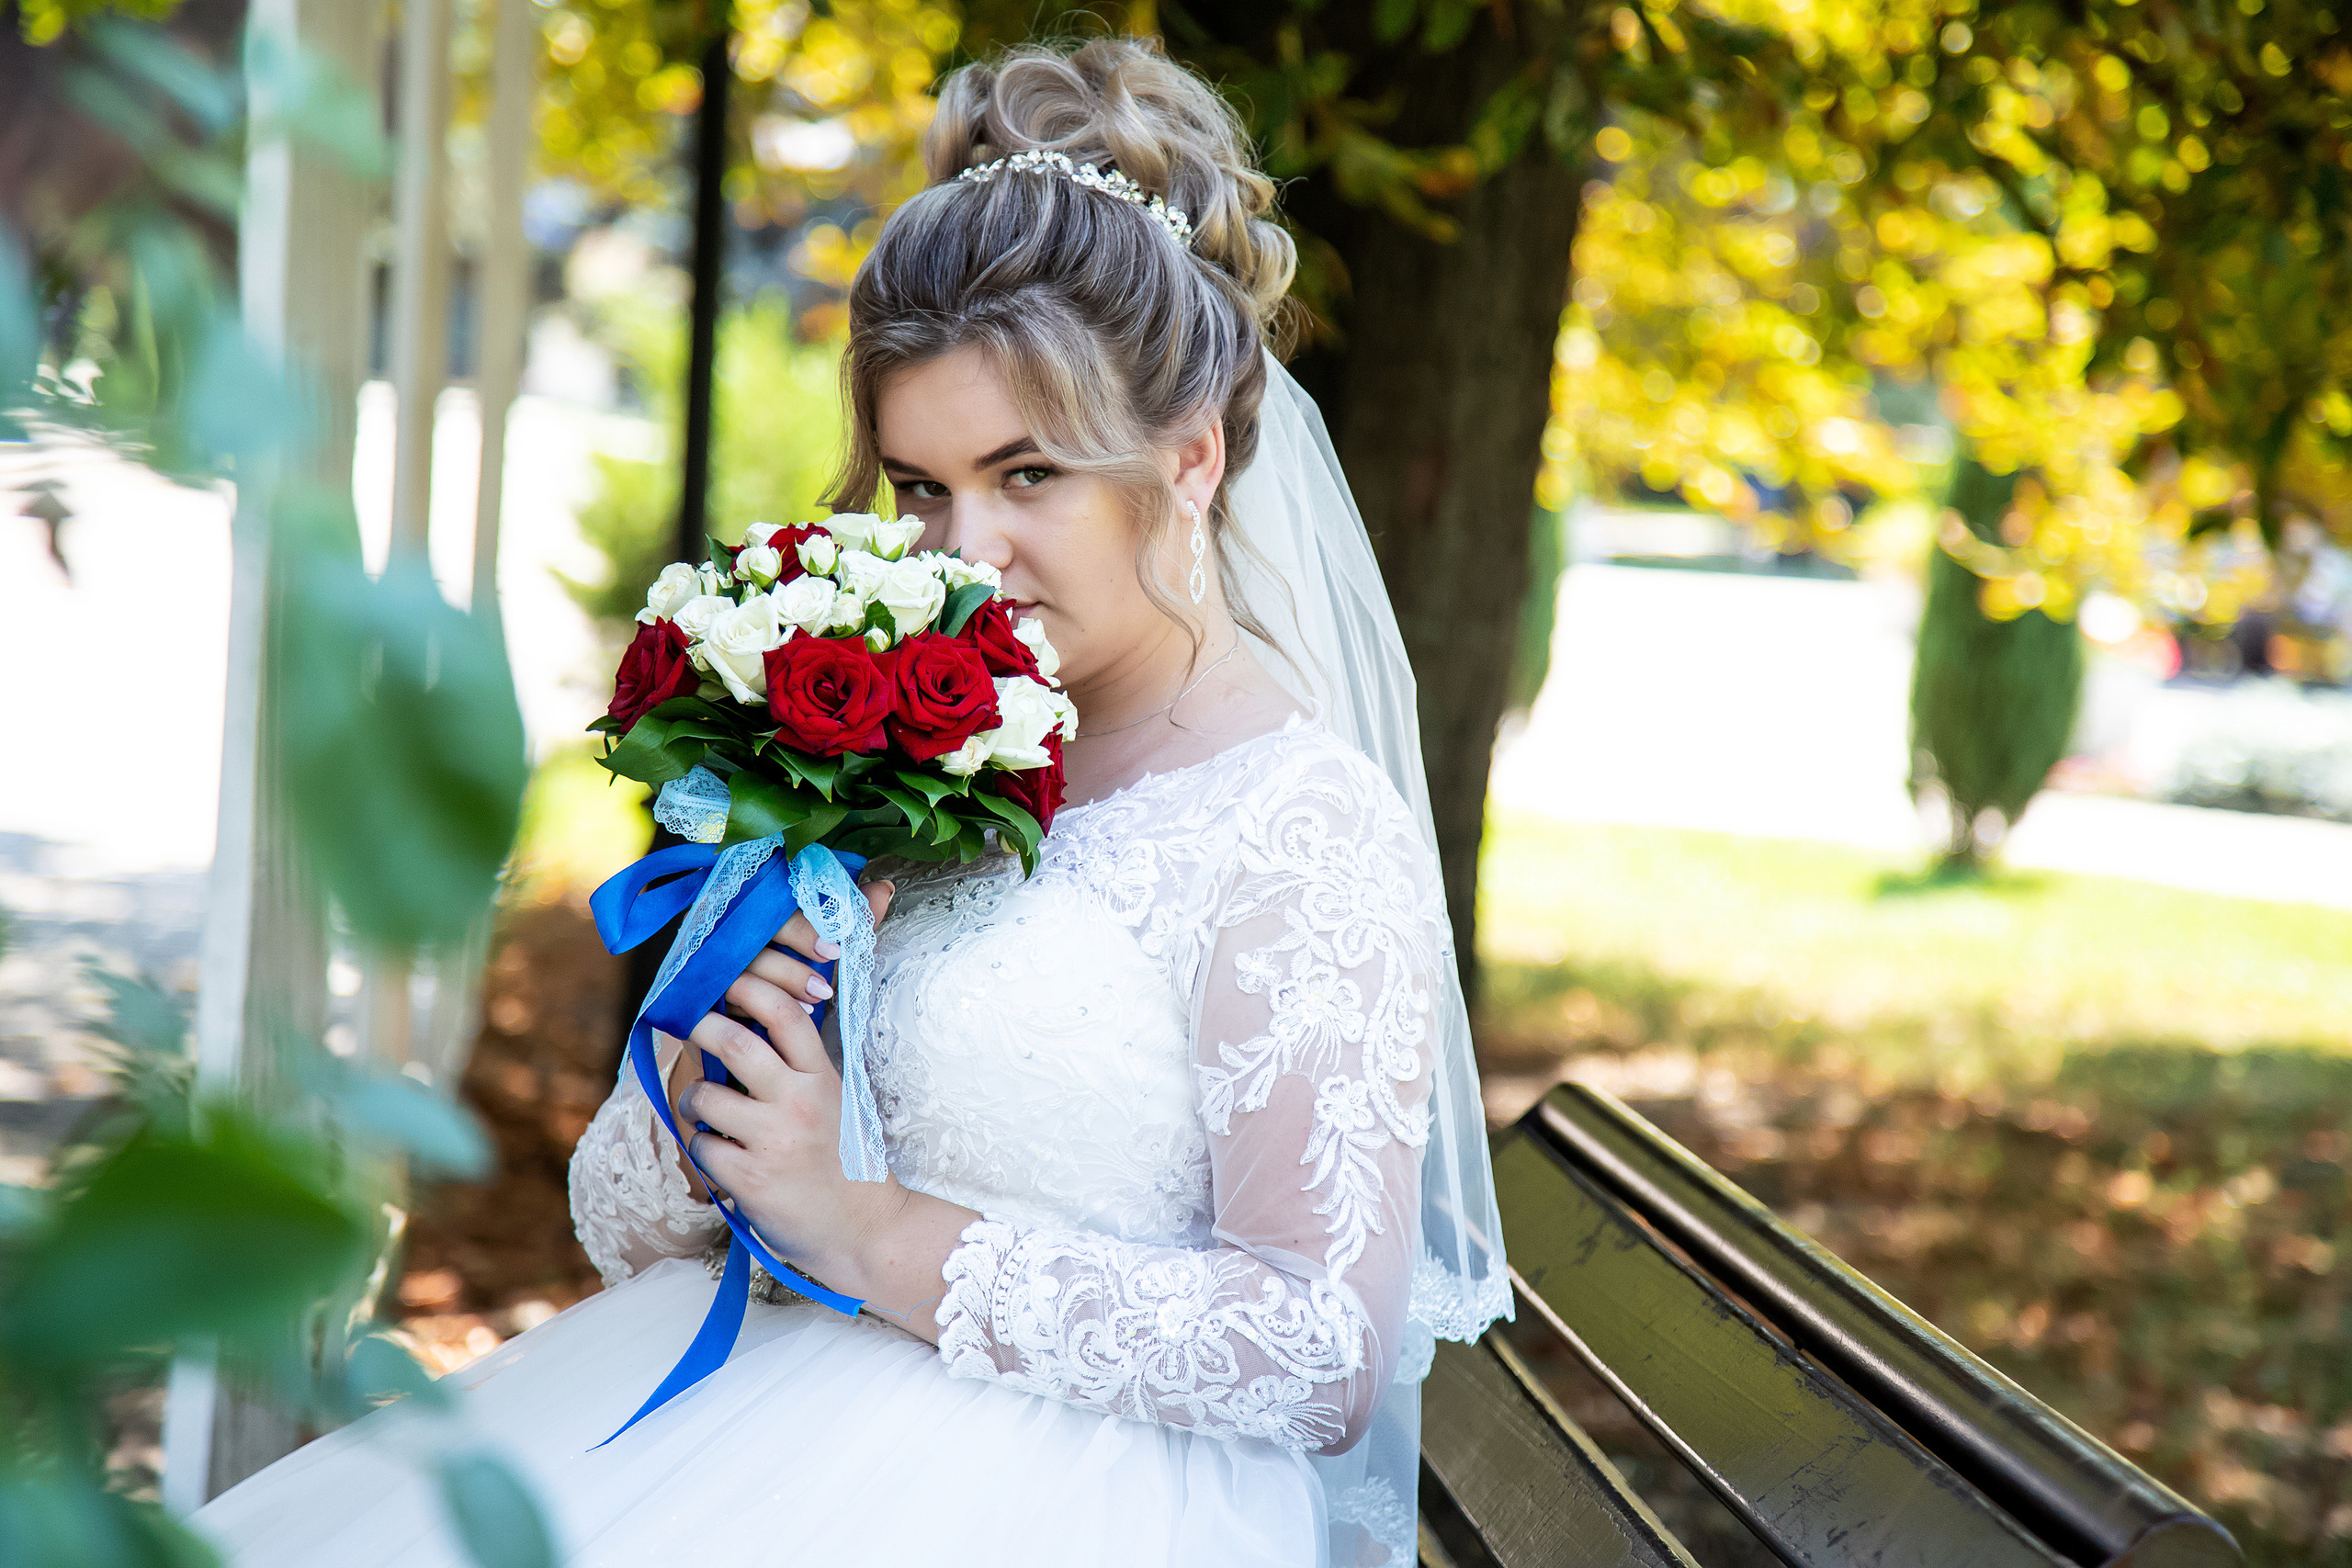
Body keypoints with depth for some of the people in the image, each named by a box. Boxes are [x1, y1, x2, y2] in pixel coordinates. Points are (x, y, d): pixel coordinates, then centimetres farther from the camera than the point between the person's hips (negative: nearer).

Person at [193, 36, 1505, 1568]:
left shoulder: (1306, 830, -6)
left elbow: (1325, 1356, -15)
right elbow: (626, 1230, 16)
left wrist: (869, 1228, -12)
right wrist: (710, 1085, -8)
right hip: (753, 1416, 6)